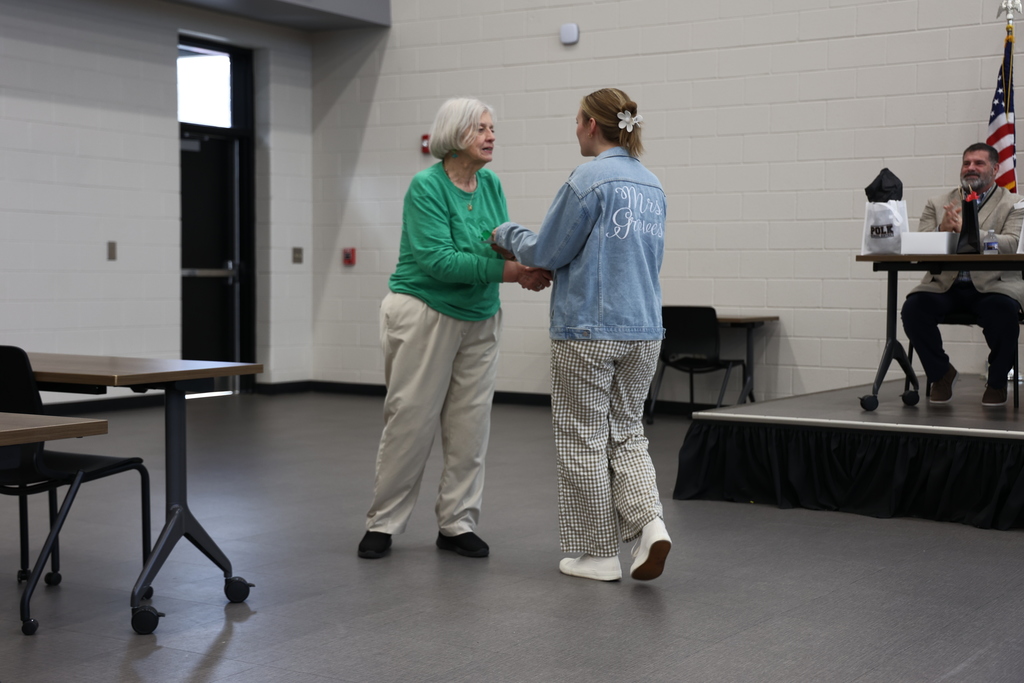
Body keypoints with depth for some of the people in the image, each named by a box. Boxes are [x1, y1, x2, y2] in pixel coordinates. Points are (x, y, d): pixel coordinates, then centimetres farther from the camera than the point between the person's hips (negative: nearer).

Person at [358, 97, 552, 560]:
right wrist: (503, 270, -29)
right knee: (410, 422, -1)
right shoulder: (426, 187, -14)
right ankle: (383, 523, 11)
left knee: (470, 425, 6)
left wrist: (527, 268, -20)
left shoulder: (491, 185, 6)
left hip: (478, 320, 6)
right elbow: (437, 259, -23)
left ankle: (457, 524, 16)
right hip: (425, 314, -6)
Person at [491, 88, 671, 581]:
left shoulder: (589, 179, -14)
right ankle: (649, 521, -4)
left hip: (588, 331, -7)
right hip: (643, 329, 7)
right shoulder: (651, 184, 10)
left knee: (584, 439, 6)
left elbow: (547, 251, -11)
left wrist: (508, 234, 10)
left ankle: (600, 553, 12)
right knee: (625, 430, 17)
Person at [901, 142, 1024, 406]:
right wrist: (942, 231, -14)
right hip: (945, 284, 3)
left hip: (992, 284, -2)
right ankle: (941, 373, -1)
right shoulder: (937, 205, 19)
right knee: (913, 308, -27)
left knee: (1002, 311, -35)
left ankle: (997, 382, -6)